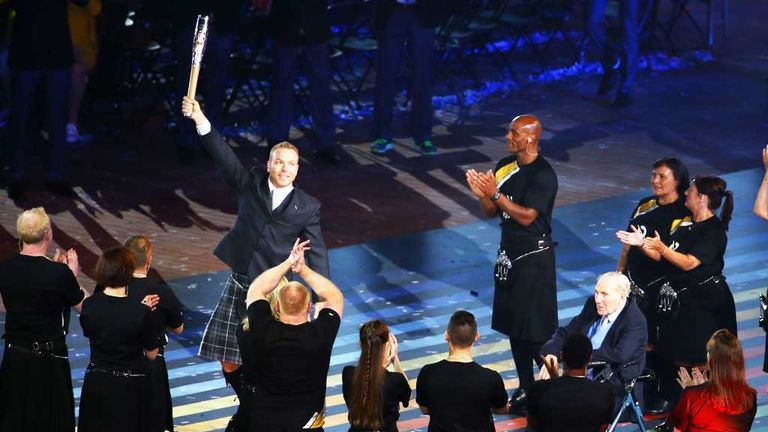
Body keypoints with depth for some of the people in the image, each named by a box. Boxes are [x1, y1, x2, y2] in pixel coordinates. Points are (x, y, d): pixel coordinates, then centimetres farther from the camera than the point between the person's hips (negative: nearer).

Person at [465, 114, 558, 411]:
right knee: (513, 325, 13)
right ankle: (525, 387, 23)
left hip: (534, 256, -8)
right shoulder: (505, 166, 5)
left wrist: (495, 193, -24)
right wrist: (481, 193, -12)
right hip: (509, 253, 8)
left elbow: (526, 216, -23)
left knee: (536, 330, -5)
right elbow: (492, 211, 8)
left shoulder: (543, 175, -18)